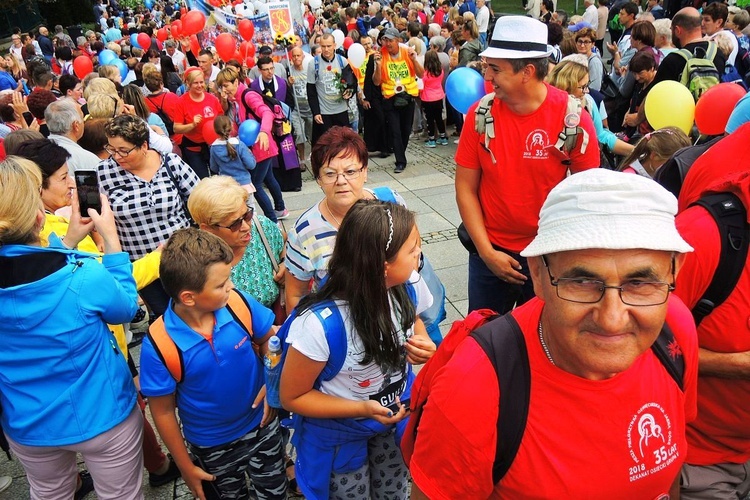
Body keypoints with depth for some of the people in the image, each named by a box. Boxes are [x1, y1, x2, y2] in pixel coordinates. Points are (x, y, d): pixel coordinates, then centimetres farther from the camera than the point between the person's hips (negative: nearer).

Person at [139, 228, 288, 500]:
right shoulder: (158, 346, -28)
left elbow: (268, 340, -2)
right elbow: (163, 412, -14)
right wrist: (185, 466, -4)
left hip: (262, 426, 2)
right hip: (211, 446, -2)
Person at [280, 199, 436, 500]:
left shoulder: (408, 285, -22)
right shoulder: (320, 324, -38)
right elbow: (292, 397, -21)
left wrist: (425, 347, -19)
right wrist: (362, 409, -31)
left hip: (396, 416, 5)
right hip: (339, 434, -4)